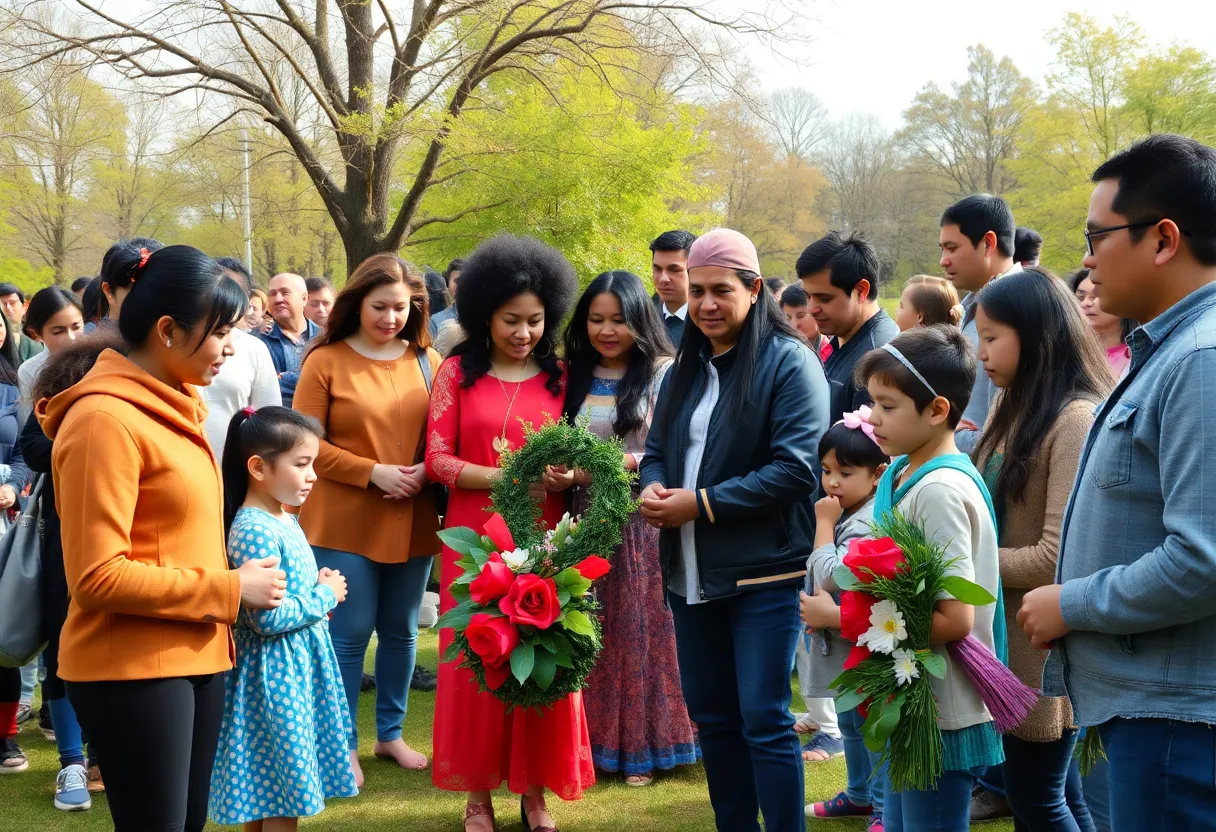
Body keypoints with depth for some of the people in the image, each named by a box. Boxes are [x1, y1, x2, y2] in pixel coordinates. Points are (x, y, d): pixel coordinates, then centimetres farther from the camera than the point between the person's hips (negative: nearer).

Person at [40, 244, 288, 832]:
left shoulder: (170, 405, 11)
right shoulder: (105, 420, -17)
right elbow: (97, 574, -20)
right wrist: (229, 589, -16)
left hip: (195, 656, 9)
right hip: (131, 669, -9)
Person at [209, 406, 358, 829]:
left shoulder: (285, 520, 9)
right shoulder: (254, 531, -21)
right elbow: (269, 619, -25)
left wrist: (323, 587, 2)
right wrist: (325, 596, -13)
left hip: (299, 665, 10)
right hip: (275, 672, -10)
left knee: (264, 795, 17)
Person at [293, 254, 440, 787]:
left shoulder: (428, 362, 4)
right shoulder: (325, 361, -7)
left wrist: (425, 471, -12)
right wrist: (374, 472, -16)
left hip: (411, 521, 4)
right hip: (345, 522, -4)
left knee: (400, 630, 14)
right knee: (349, 634, 1)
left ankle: (391, 732, 29)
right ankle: (343, 744, 15)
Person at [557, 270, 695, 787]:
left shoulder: (663, 373, -4)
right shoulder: (574, 376, 12)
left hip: (642, 522, -4)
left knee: (640, 629, 1)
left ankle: (641, 746, 11)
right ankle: (595, 741, 16)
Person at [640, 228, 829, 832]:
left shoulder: (789, 361, -9)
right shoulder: (687, 366, 13)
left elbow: (795, 469, -17)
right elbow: (657, 449, 18)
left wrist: (701, 504, -18)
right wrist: (653, 488, -6)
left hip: (763, 572, -7)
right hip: (691, 573, 7)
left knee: (764, 722, -5)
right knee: (710, 717, 13)